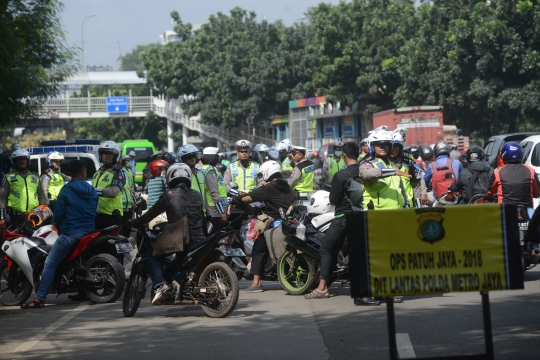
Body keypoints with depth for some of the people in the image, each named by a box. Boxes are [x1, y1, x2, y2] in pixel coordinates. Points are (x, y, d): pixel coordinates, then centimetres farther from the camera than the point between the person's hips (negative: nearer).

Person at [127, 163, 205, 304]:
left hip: (176, 239, -4)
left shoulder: (169, 195, -4)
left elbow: (151, 214, 0)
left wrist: (133, 223, 15)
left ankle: (160, 284, -6)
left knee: (151, 253, 15)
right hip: (197, 239, 4)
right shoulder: (197, 195, 9)